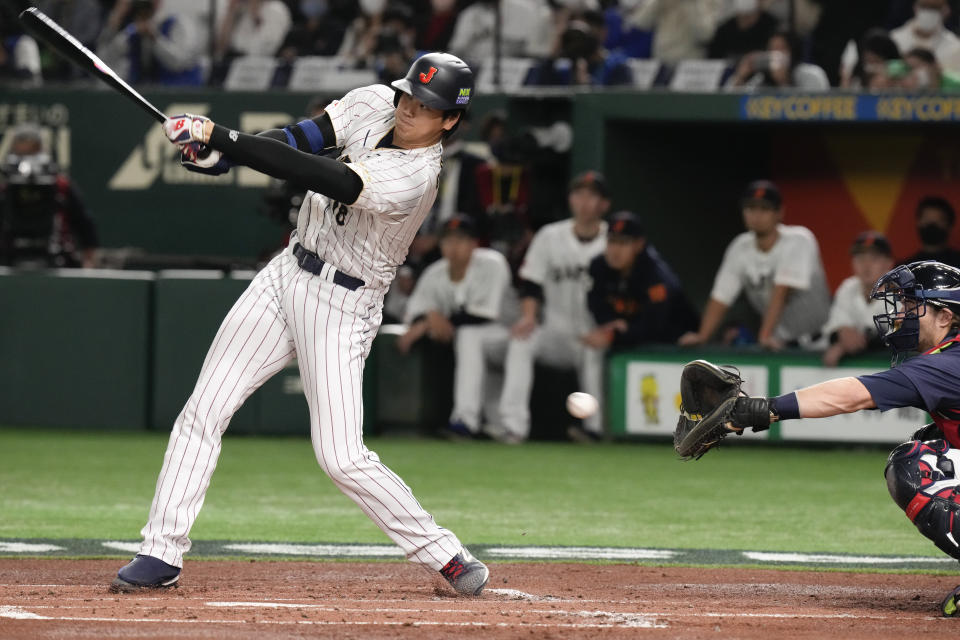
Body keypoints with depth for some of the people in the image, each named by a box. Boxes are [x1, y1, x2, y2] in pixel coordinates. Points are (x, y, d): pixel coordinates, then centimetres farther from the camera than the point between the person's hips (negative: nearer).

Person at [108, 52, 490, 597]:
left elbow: (315, 176, -32)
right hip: (287, 277, 7)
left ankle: (445, 555, 4)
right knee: (204, 410, -1)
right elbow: (301, 139, -5)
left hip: (342, 307, -7)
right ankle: (163, 553, 3)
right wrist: (220, 152, -23)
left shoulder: (415, 177, -26)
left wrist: (222, 138, -33)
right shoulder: (373, 104, -2)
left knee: (342, 458, -12)